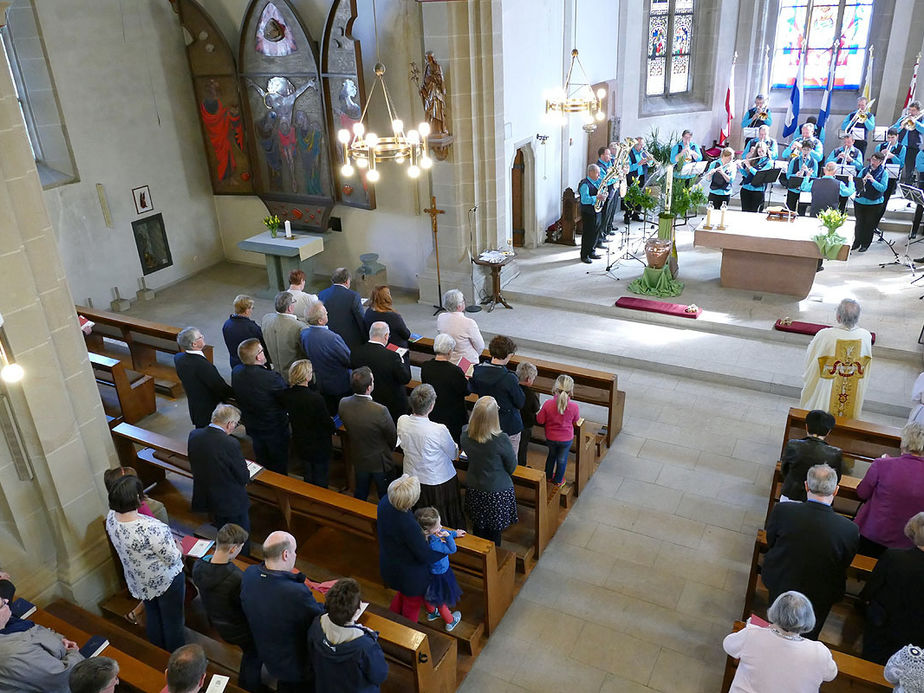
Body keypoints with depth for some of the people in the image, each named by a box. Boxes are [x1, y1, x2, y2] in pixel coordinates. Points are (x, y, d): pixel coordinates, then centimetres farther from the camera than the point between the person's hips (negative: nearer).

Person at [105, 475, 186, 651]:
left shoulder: (111, 518, -18)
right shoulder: (152, 529, -40)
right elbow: (173, 559, -26)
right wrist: (178, 549, -7)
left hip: (139, 582, 7)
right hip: (165, 581, -7)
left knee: (152, 615, 29)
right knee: (173, 620, 18)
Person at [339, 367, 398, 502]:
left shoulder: (343, 404, -20)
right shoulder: (380, 411, -36)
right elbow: (393, 438, -18)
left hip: (358, 459, 5)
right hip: (380, 461, -5)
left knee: (360, 492, 29)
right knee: (385, 496, 20)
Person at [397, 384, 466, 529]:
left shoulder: (402, 421, -19)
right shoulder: (439, 430, -33)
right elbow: (454, 455, -15)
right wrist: (456, 446, 6)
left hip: (411, 477, 5)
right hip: (438, 481, -5)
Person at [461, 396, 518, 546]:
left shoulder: (465, 434, -16)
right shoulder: (501, 439, -29)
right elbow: (512, 467, -13)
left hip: (473, 489, 5)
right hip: (497, 492, -4)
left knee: (478, 529, 24)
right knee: (494, 531, 17)